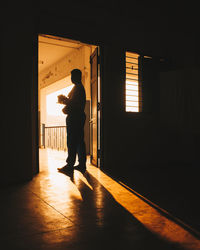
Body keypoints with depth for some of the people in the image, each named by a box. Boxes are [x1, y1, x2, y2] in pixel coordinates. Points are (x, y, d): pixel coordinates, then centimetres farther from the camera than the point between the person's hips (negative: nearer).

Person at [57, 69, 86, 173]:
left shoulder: (77, 87, -8)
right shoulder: (81, 87, 24)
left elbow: (74, 102, -18)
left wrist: (63, 100, -4)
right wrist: (65, 100, 22)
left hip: (74, 116, -10)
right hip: (80, 116, 11)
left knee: (71, 141, -10)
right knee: (79, 141, 8)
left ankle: (70, 164, -9)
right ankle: (82, 164, 10)